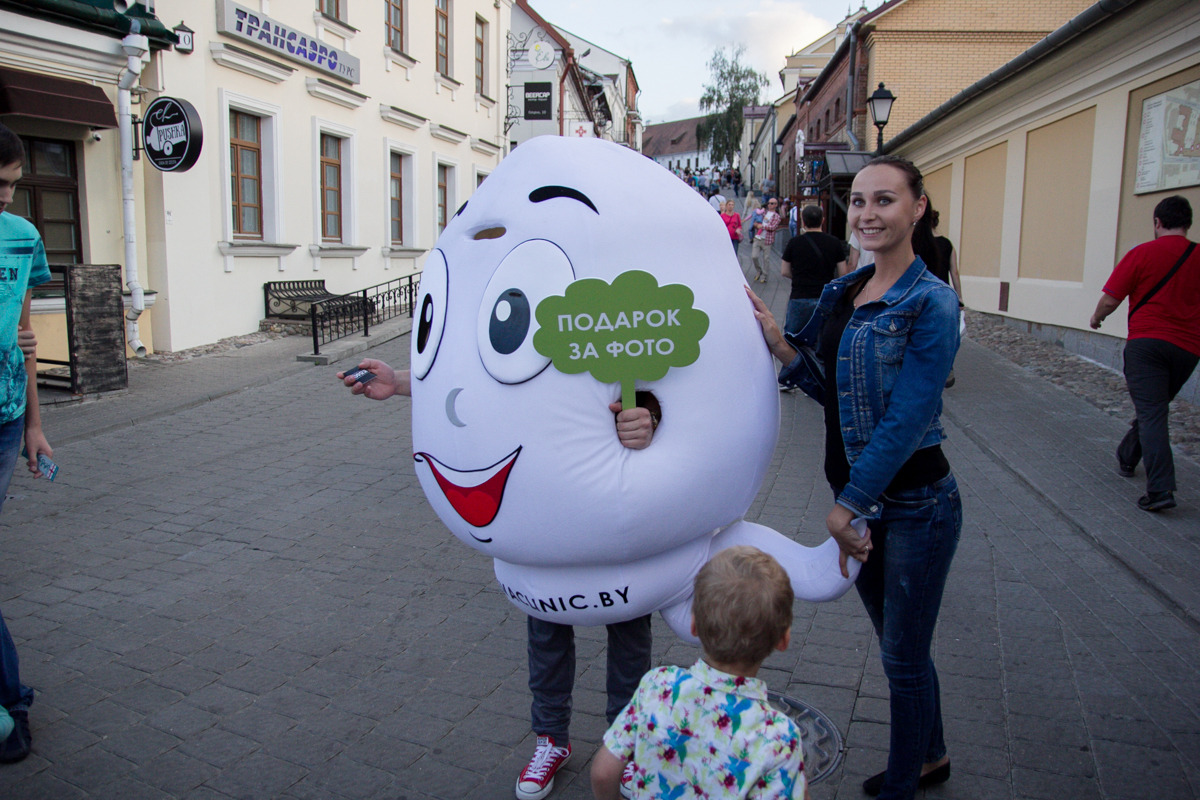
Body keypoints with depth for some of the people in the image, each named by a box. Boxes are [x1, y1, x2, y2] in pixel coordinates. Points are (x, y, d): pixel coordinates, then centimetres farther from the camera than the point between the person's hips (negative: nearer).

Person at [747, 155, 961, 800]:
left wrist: (847, 508, -19)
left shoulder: (930, 303, -17)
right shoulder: (840, 294, 5)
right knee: (896, 646, 23)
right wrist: (777, 340, -6)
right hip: (859, 496, 7)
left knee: (903, 657, 10)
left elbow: (906, 420, -21)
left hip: (914, 504, -7)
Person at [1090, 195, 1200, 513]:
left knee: (1151, 414, -8)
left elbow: (1110, 300, -6)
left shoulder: (1143, 253, -5)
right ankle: (1127, 457, 42)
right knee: (1153, 411, 22)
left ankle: (1160, 489, -18)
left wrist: (1096, 317, 15)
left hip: (1147, 341, -5)